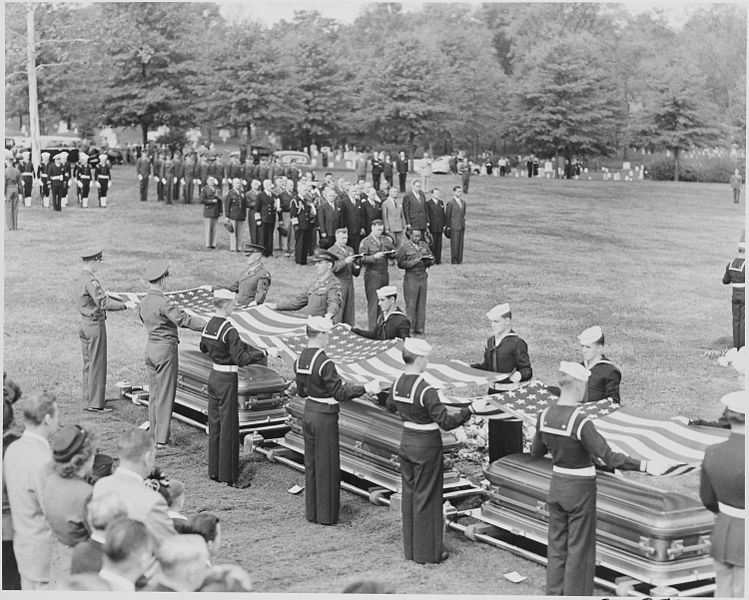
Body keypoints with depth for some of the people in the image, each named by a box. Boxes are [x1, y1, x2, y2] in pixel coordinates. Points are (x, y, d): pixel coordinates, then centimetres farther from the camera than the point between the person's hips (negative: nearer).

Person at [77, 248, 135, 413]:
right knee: (97, 365, -4)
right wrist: (125, 305, -23)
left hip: (85, 324, 10)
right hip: (95, 325, -10)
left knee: (88, 364, 15)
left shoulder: (80, 279, 11)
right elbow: (103, 303, -27)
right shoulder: (91, 281, -20)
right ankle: (95, 404, 0)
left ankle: (88, 400, 22)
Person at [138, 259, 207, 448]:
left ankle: (154, 434, 23)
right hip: (166, 349, -8)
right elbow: (183, 319, -26)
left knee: (154, 393, 16)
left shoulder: (144, 302, 6)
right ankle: (161, 439, 2)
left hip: (150, 346, 8)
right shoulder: (164, 302, -20)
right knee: (165, 395, -1)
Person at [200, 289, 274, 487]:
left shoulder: (208, 326, 4)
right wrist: (264, 353, -19)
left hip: (213, 377, 8)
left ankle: (214, 471, 24)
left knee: (214, 425, 15)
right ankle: (229, 476, 4)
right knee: (229, 428, -1)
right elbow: (241, 359, -25)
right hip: (227, 381, -8)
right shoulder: (229, 330, -21)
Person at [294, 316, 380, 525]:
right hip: (325, 418, -8)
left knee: (311, 464, 16)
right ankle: (326, 515, 12)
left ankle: (312, 512, 25)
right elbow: (340, 393, -20)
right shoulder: (324, 363, -22)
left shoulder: (300, 360, 3)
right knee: (326, 466, 3)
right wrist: (366, 388, -16)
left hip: (308, 413, 8)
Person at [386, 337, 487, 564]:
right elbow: (446, 422, -26)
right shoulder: (426, 391, -25)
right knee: (426, 498, 4)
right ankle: (427, 552, 15)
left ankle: (410, 549, 27)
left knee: (409, 494, 17)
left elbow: (390, 406, 19)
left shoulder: (397, 383, -2)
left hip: (406, 442, 7)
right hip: (426, 446, -7)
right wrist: (472, 409, -24)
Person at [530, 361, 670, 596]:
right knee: (579, 551, 7)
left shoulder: (545, 416, -5)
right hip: (579, 490, -6)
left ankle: (554, 594, 25)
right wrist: (645, 466, -27)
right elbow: (610, 458, -28)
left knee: (557, 548, 17)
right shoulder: (581, 422, -25)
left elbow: (536, 452, 10)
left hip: (556, 486, 6)